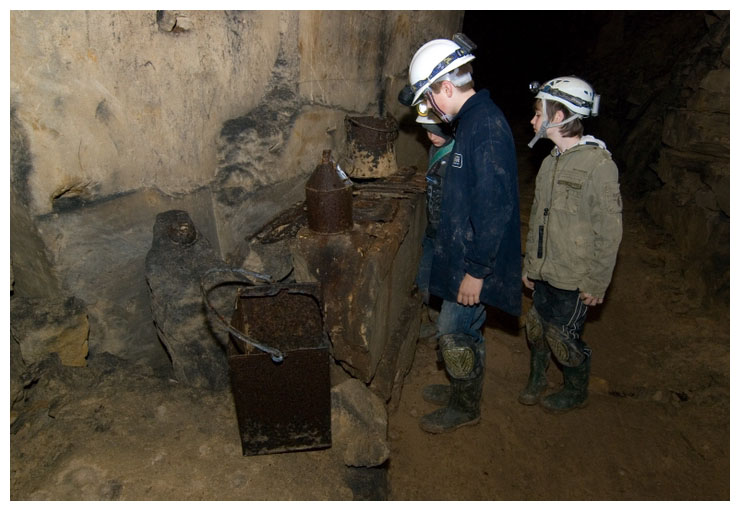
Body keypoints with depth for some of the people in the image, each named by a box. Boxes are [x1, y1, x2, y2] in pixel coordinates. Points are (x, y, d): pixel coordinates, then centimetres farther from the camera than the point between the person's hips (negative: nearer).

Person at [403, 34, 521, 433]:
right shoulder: (473, 120, 10)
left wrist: (476, 270, -23)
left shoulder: (486, 127, -23)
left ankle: (465, 407, 25)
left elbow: (495, 206, -26)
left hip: (476, 259, -10)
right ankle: (462, 389, 41)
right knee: (464, 329, 22)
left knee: (454, 332, 4)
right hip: (465, 252, 10)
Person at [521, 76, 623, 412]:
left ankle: (576, 392, 32)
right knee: (536, 328, 16)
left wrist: (597, 283, -13)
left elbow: (609, 231, -15)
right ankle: (536, 379, 40)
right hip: (544, 273, 7)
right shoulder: (551, 162, 8)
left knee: (563, 337, 6)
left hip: (573, 280, -6)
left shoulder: (599, 164, -17)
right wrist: (530, 265, 16)